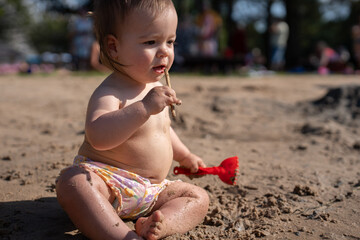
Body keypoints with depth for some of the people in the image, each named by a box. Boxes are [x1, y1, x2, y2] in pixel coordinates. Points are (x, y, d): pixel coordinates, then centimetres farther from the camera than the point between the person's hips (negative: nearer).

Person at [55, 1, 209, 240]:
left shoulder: (156, 89, 9)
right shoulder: (110, 93, -19)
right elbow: (97, 136, -40)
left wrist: (184, 155, 37)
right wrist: (144, 107, -45)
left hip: (153, 189, 8)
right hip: (107, 180, -8)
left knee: (199, 197, -4)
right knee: (72, 181, -35)